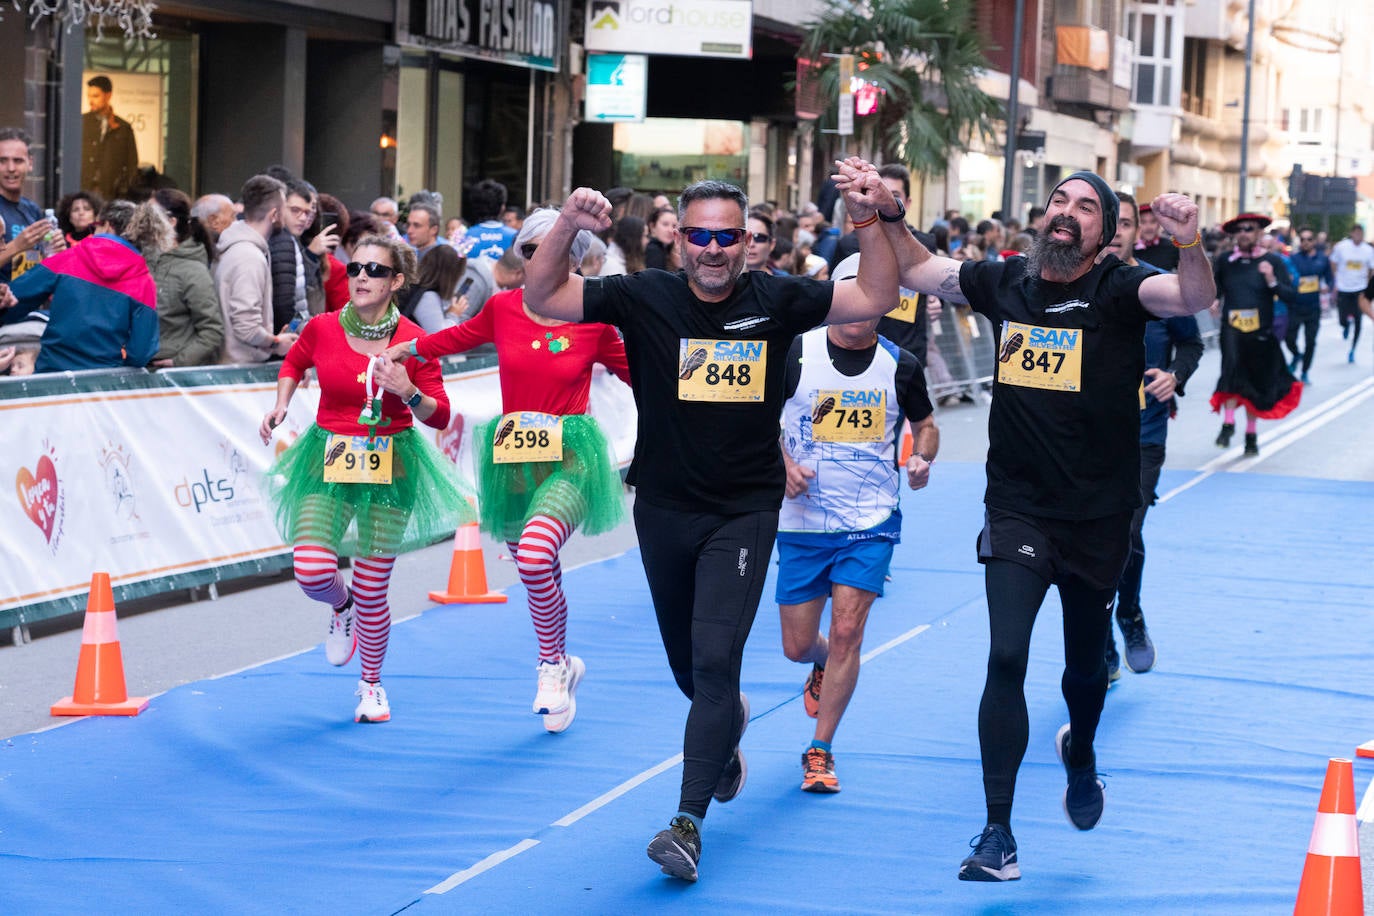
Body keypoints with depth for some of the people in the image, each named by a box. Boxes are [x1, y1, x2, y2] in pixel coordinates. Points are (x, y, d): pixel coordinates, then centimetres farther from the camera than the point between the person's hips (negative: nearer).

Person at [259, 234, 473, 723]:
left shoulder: (412, 340, -10)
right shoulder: (322, 328, -7)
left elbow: (440, 416, -3)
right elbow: (294, 362, 17)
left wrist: (408, 392, -22)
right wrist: (281, 405, 2)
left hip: (390, 463, -1)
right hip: (328, 459, 1)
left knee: (373, 590, 2)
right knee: (313, 572, -17)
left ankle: (372, 686, 28)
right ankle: (342, 606, 23)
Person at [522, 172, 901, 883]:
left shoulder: (774, 301, -6)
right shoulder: (644, 298, -7)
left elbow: (874, 298, -2)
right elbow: (541, 298, -10)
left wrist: (873, 222, -16)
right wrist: (568, 224, -25)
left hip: (744, 511, -2)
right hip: (664, 509, 2)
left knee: (715, 659, -15)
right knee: (686, 662, 20)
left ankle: (689, 820, -14)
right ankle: (728, 723, 54)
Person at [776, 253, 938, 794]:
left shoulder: (900, 366, -2)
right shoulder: (797, 353, -5)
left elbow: (925, 424, 14)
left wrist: (923, 457, -8)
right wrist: (785, 464, -12)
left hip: (871, 522, -1)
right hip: (803, 521, 1)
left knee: (846, 631, -13)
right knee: (798, 645, 6)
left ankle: (820, 751, 0)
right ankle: (823, 668, 45)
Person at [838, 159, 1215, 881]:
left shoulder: (1118, 290, -11)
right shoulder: (1005, 283, 0)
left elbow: (1194, 298, -30)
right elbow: (917, 269, 14)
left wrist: (1190, 244, -50)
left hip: (1098, 515, -1)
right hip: (1017, 508, 1)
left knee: (1085, 663, 18)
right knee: (1006, 656, -14)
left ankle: (1080, 755, 53)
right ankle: (997, 834, -10)